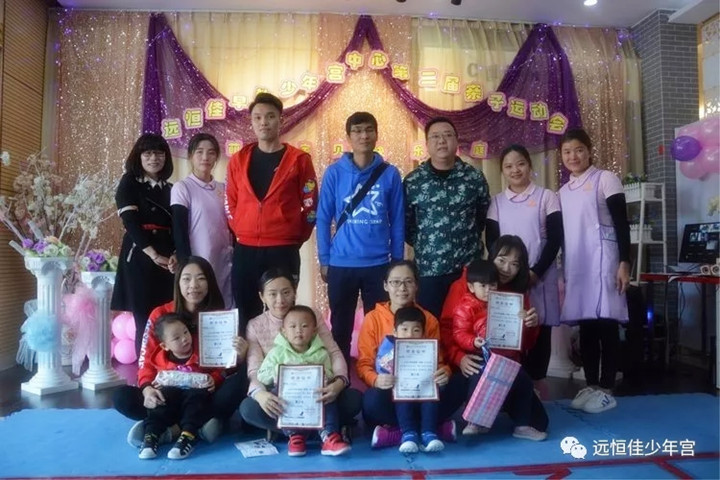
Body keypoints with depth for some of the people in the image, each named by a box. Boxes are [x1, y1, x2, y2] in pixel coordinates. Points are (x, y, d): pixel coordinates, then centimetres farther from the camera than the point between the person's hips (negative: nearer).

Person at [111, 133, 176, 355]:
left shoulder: (169, 189, 16)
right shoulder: (129, 182, 5)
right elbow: (130, 222, -8)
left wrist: (175, 254, -11)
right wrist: (154, 255, -17)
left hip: (167, 257, 4)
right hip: (138, 256, -4)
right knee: (144, 320, -4)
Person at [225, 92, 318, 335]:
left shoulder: (299, 160, 0)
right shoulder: (238, 160, 9)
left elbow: (311, 206, 1)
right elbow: (230, 203, 14)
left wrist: (297, 238, 2)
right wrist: (242, 233, 8)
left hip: (284, 251, -3)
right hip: (245, 250, 3)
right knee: (245, 316, 9)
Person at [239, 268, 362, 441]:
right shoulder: (255, 326, -2)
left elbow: (334, 353, -8)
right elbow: (255, 369, -11)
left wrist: (339, 382, -30)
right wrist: (260, 393, -35)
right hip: (279, 398, 1)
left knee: (354, 397, -25)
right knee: (248, 408, -31)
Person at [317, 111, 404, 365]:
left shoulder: (390, 174, 0)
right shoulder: (334, 172, -2)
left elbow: (397, 221, 3)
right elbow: (323, 219, 1)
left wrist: (397, 261, 4)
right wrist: (324, 260, 0)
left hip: (379, 264, 0)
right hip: (342, 264, 0)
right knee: (341, 327, 13)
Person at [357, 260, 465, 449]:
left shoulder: (429, 320, 3)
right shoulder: (373, 318, -3)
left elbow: (438, 361, 5)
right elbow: (364, 364, -4)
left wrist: (444, 373, -20)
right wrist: (376, 380, -28)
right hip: (388, 391, -2)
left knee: (456, 387, -25)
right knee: (372, 400, -35)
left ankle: (394, 432, -18)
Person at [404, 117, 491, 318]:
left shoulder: (475, 177, 2)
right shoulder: (412, 181, -1)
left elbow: (485, 217, 11)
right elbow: (405, 223, 5)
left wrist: (468, 241, 6)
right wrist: (424, 246, 2)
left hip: (469, 268, 1)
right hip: (429, 270, -1)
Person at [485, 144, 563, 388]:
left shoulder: (546, 197, 4)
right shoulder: (497, 202, 9)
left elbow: (555, 239, -2)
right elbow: (491, 241, 5)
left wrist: (536, 271, -12)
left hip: (540, 274, -1)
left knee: (540, 327, 2)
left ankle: (536, 380, 15)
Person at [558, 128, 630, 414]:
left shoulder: (605, 179, 1)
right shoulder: (563, 191, 16)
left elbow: (622, 224, -5)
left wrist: (624, 263, -13)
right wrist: (562, 273, 17)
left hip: (602, 261, -5)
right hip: (575, 265, 6)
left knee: (606, 324, -3)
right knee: (585, 326, 7)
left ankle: (607, 390, 4)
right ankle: (591, 385, 15)